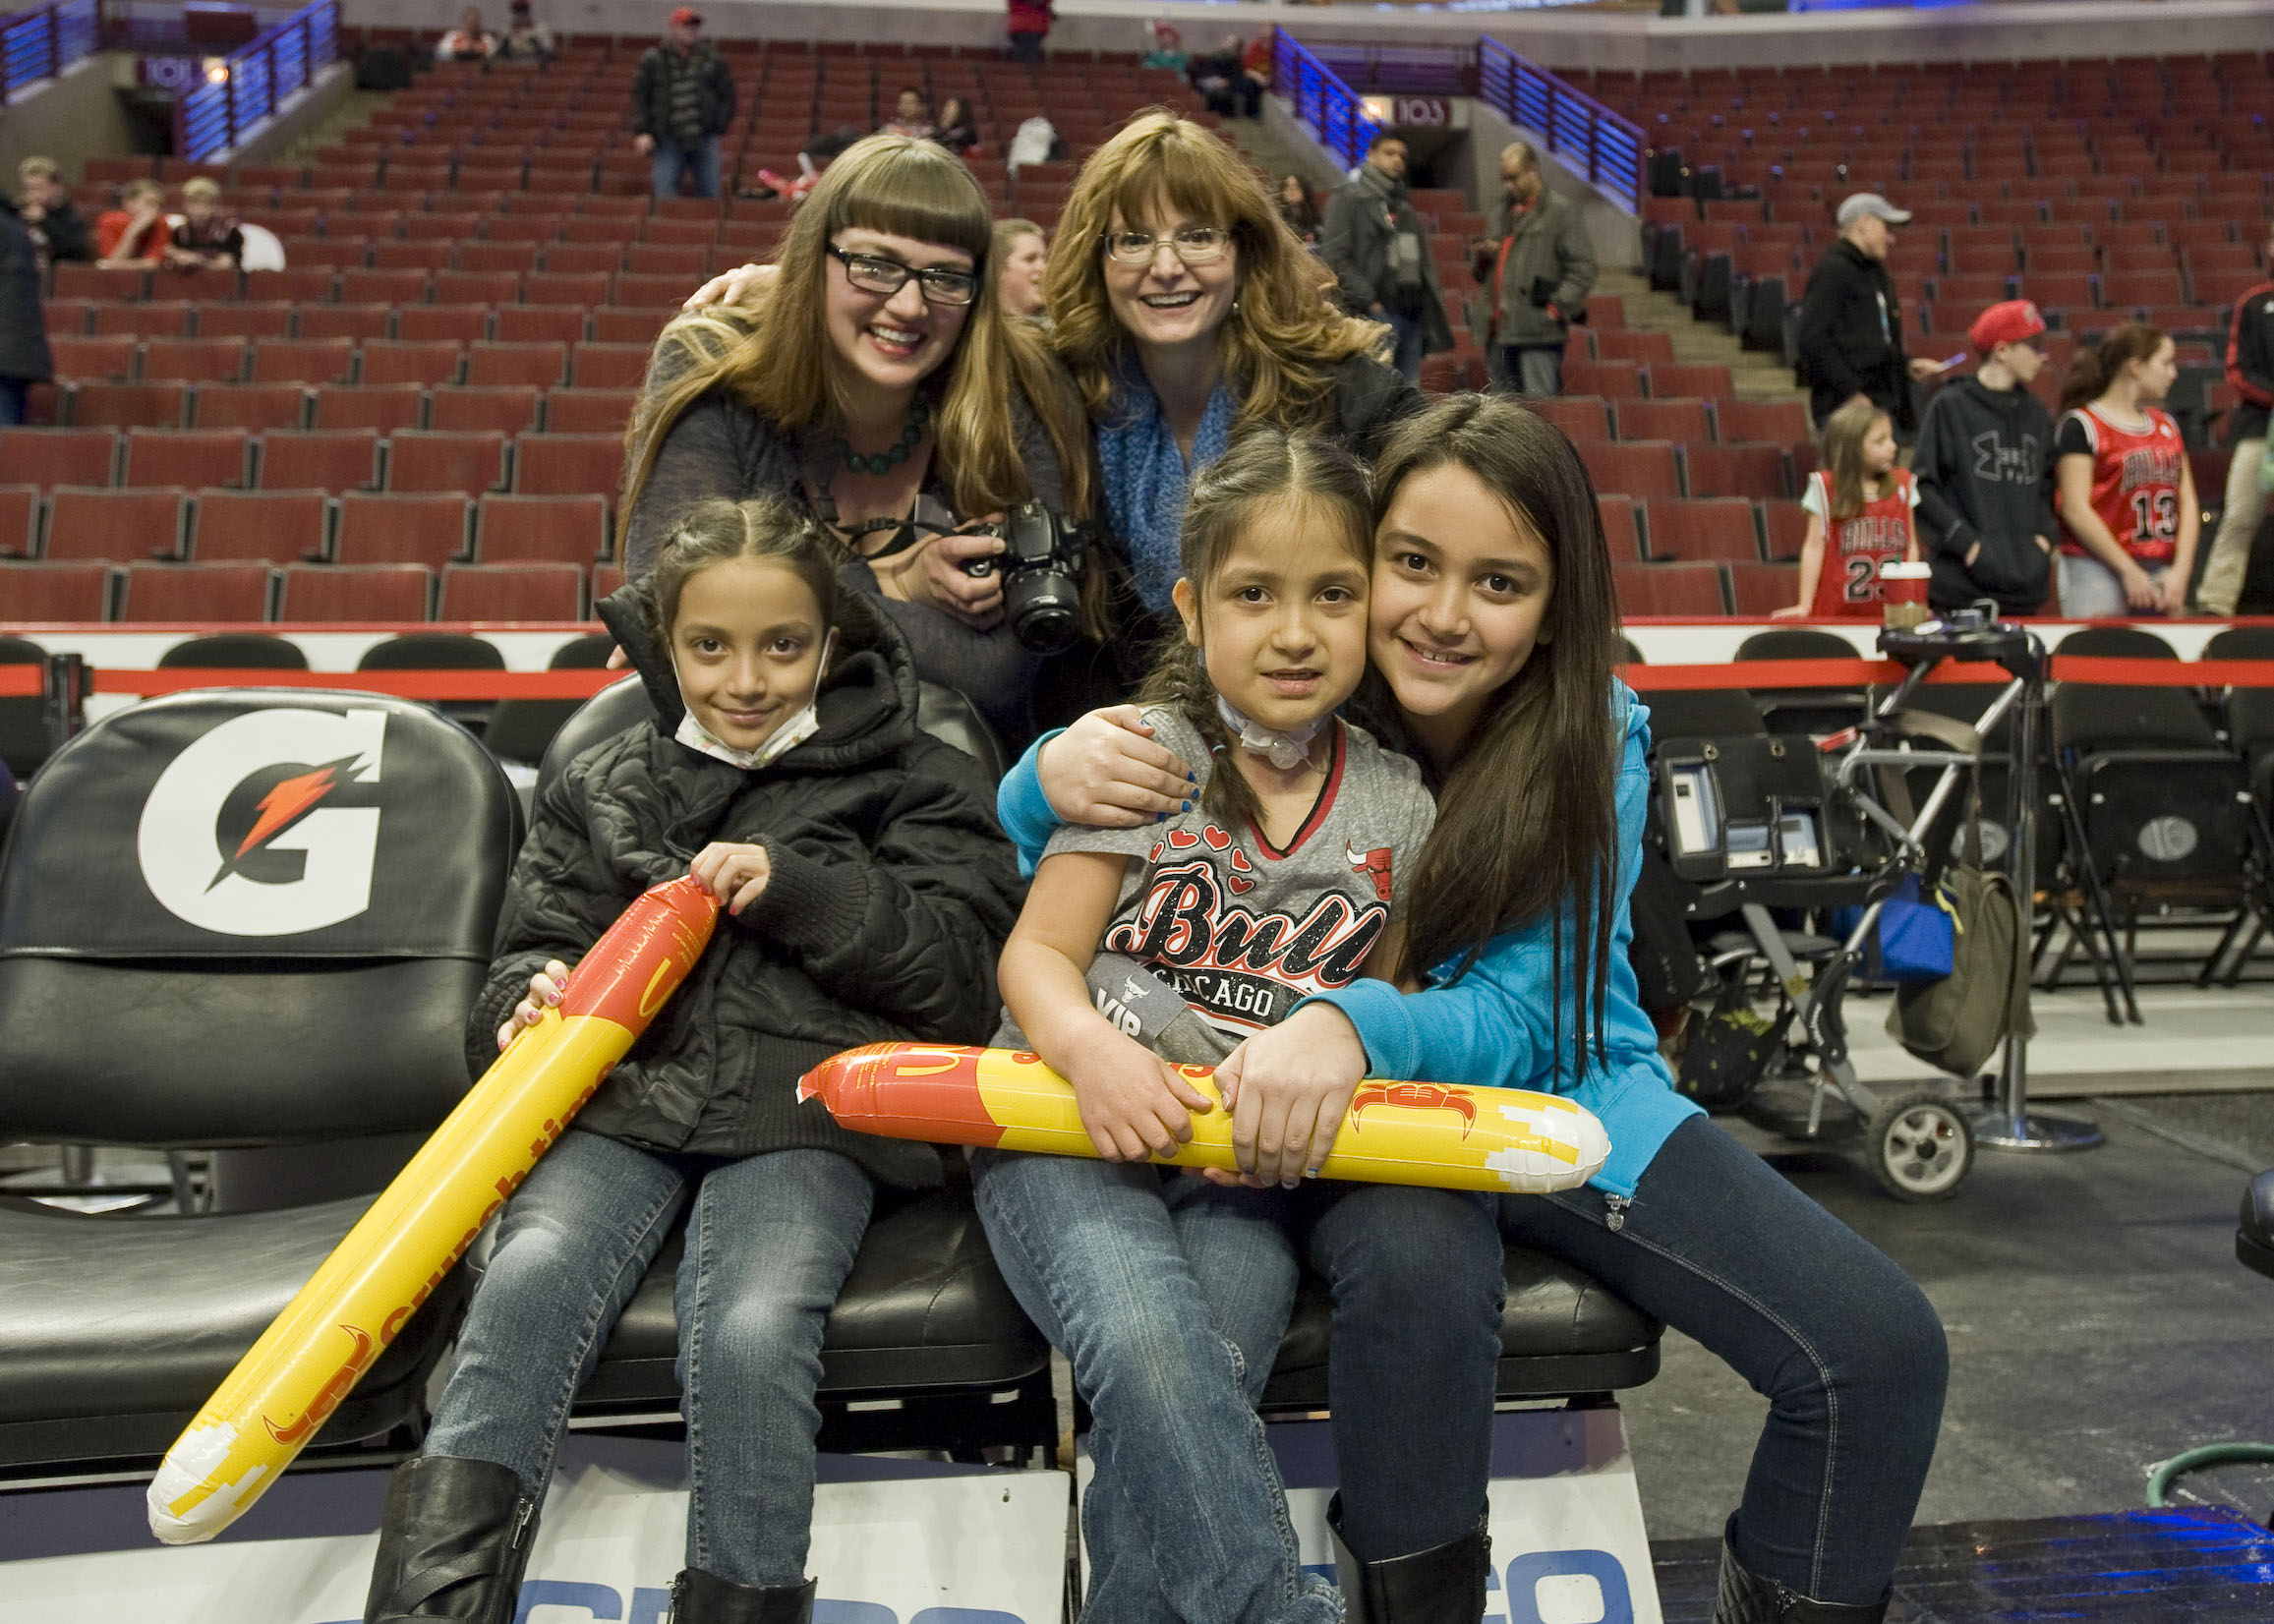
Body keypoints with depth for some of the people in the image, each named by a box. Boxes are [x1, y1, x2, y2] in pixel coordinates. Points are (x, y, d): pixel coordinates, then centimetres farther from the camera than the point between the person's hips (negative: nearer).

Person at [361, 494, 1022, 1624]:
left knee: (750, 1333, -31)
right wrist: (532, 998, -2)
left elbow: (959, 978, 5)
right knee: (531, 1279, -29)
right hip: (620, 1095, 3)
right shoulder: (601, 790, 24)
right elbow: (536, 944, 23)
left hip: (803, 1108, -2)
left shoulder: (907, 782, 14)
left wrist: (796, 886, -7)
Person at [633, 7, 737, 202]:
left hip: (705, 140, 1)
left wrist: (719, 126, 1)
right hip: (668, 140, -1)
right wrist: (641, 132, -6)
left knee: (709, 196, 2)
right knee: (665, 195, -6)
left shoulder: (712, 59, 7)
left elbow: (727, 95, 13)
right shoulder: (654, 60, 3)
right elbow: (639, 96, 4)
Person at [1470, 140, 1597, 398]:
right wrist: (1481, 256, 5)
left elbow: (1583, 269, -6)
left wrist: (1556, 308, -12)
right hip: (1500, 332, 7)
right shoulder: (1501, 209, 21)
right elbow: (1480, 272, 27)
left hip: (1538, 335, -7)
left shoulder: (1561, 211, 0)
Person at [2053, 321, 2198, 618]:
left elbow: (2188, 504, 14)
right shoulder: (2080, 425, -3)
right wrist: (2129, 572, -12)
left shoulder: (2166, 425, 18)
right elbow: (2076, 509, -10)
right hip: (2098, 571, -6)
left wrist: (2180, 570, 0)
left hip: (2164, 572, 6)